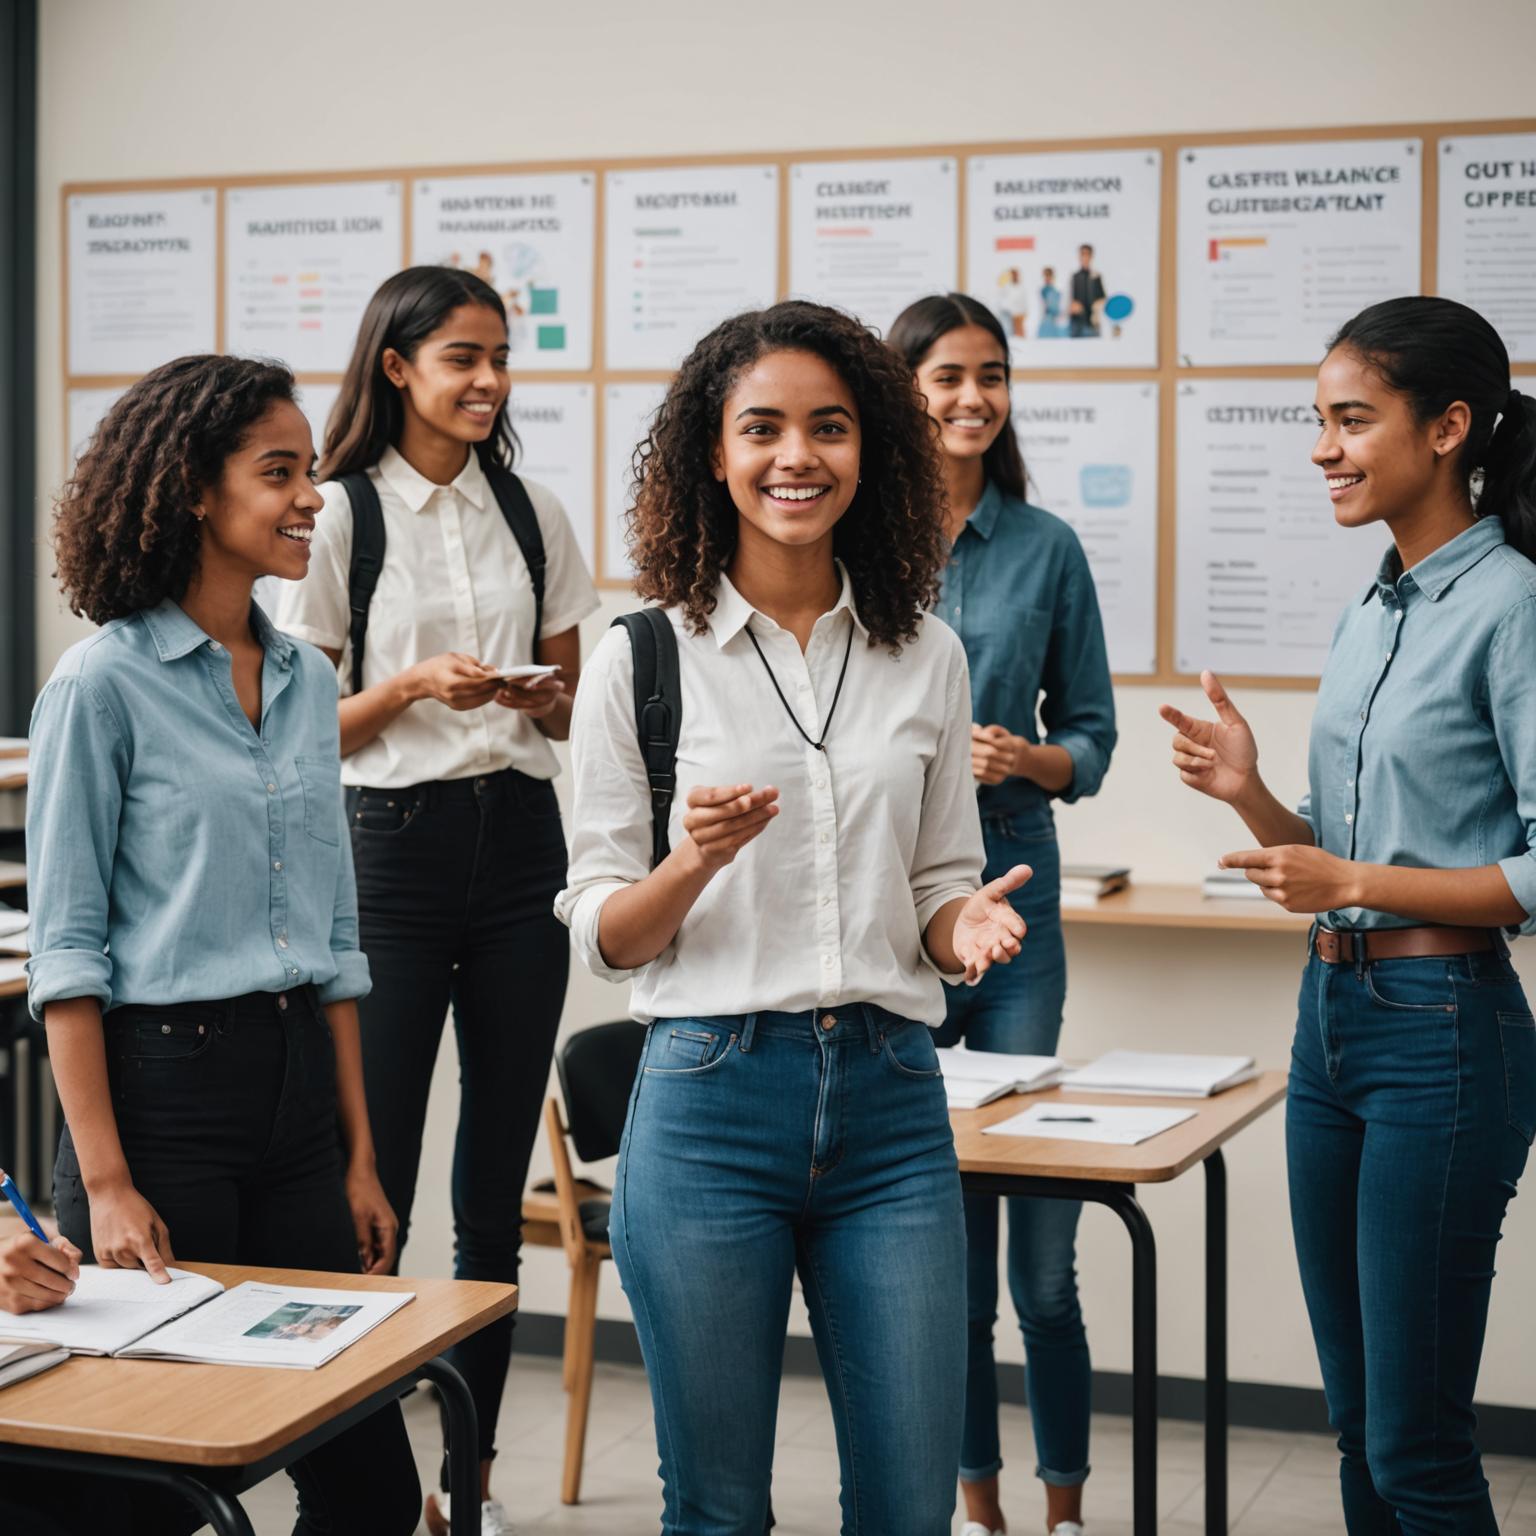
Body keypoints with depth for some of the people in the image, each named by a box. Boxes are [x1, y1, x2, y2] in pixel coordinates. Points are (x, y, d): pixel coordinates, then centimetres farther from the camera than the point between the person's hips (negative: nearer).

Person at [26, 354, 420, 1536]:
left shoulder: (307, 682, 11)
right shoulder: (104, 684, -8)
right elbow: (66, 951, -9)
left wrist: (359, 1156, 12)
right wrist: (104, 1182, -14)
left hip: (296, 1083, 6)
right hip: (163, 1080, -6)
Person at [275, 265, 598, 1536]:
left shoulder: (534, 513, 10)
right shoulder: (339, 516, -1)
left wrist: (543, 700, -6)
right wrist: (415, 686, -16)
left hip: (518, 841, 4)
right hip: (391, 845, -4)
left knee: (497, 1180, 8)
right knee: (374, 1177, -3)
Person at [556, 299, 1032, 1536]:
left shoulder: (926, 655, 8)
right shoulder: (644, 657, 1)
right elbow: (601, 932, 2)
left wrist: (970, 925, -8)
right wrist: (696, 862, -18)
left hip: (890, 1098, 2)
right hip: (710, 1096, -2)